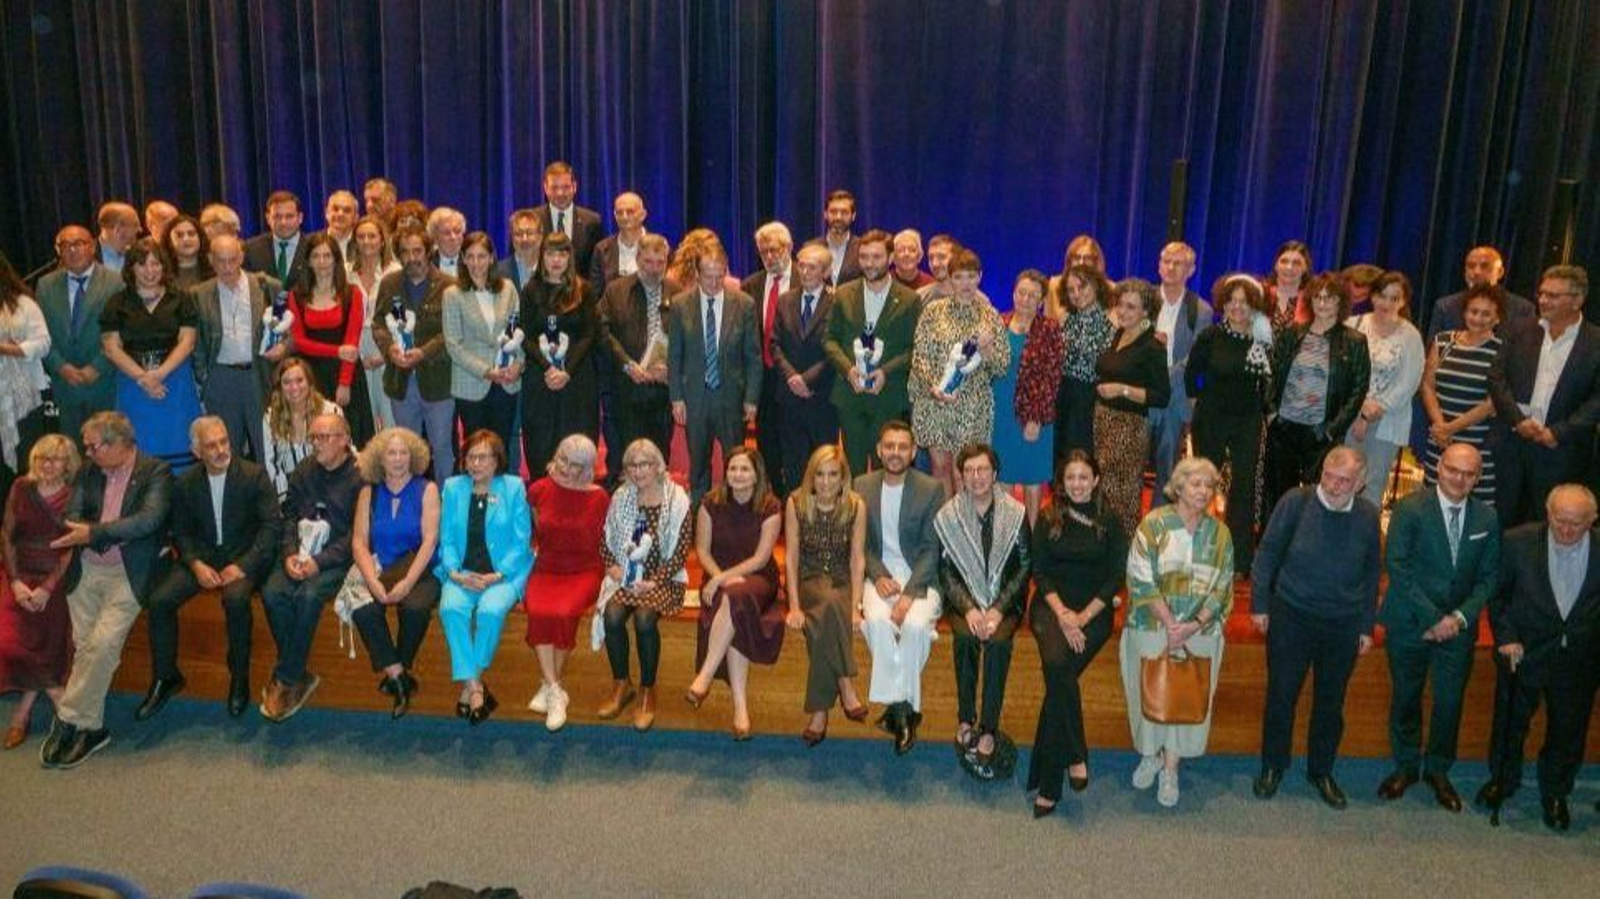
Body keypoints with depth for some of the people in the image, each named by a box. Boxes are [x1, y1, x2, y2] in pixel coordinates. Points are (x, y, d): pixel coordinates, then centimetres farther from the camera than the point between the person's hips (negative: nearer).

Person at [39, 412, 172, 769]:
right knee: (83, 646, 0)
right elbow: (72, 517, 8)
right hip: (86, 569, 5)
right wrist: (114, 535, -12)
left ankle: (69, 721, -5)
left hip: (128, 573, -5)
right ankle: (90, 727, 9)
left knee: (102, 644, -17)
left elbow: (149, 519, -17)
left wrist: (94, 532, -21)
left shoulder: (156, 472, -4)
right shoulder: (89, 472, 13)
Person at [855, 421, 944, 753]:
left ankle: (899, 704, -14)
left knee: (916, 625, -31)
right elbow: (860, 543, 7)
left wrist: (909, 593, -18)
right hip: (880, 575, 2)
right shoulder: (861, 486, 4)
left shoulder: (931, 489, -3)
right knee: (877, 621, -29)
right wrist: (878, 576, -12)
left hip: (921, 577, -1)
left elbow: (931, 549, -6)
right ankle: (903, 707, -19)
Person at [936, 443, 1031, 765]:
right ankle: (965, 718, -12)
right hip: (963, 599, 1)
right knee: (965, 636, -29)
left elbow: (1025, 567, -3)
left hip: (1005, 600, 0)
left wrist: (998, 609, -15)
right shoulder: (948, 516, -1)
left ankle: (989, 727, -18)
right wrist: (969, 609, -15)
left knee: (998, 640, -29)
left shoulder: (1016, 513, -3)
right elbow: (946, 570, -1)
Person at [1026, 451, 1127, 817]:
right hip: (1051, 605, 1)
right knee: (1056, 665, -31)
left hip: (1094, 610, -1)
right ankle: (1075, 756, -19)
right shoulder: (1048, 518, 8)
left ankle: (1048, 784, -18)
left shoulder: (1109, 522, 7)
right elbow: (1039, 571, 4)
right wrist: (1062, 613, -11)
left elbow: (1116, 577, 3)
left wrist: (1083, 616, -9)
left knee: (1060, 673, -24)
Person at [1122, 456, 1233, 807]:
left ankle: (1170, 768, 19)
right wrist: (1170, 624, -14)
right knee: (1149, 694, 7)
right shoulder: (1153, 524, -8)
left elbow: (1222, 587, 1)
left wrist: (1192, 626, -12)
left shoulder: (1219, 534, 2)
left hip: (1199, 633, 2)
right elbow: (1141, 580, -10)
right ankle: (1150, 755, 31)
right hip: (1151, 628, -2)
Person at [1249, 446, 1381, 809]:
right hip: (1292, 616, -2)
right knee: (1281, 696, 8)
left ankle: (1321, 771, 33)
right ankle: (1272, 766, 27)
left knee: (1331, 703, 14)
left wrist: (1366, 625, 8)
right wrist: (1260, 604, -4)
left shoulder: (1368, 515, -5)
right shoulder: (1295, 502, -13)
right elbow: (1267, 553, -4)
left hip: (1343, 625, 2)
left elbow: (1371, 573, 6)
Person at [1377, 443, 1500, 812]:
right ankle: (1406, 765, 31)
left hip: (1458, 628, 2)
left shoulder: (1487, 518, 0)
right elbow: (1397, 566, -14)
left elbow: (1489, 576, 1)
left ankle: (1438, 769, 30)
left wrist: (1460, 617, -12)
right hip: (1409, 624, -2)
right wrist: (1430, 617, -17)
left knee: (1450, 701, 8)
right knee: (1406, 697, 12)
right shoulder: (1410, 509, -11)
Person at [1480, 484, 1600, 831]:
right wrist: (1505, 636, -9)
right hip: (1523, 652, 0)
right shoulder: (1518, 542, -16)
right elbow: (1496, 593, -3)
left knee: (1568, 731, 15)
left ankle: (1555, 793, 39)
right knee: (1510, 721, 18)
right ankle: (1503, 779, 42)